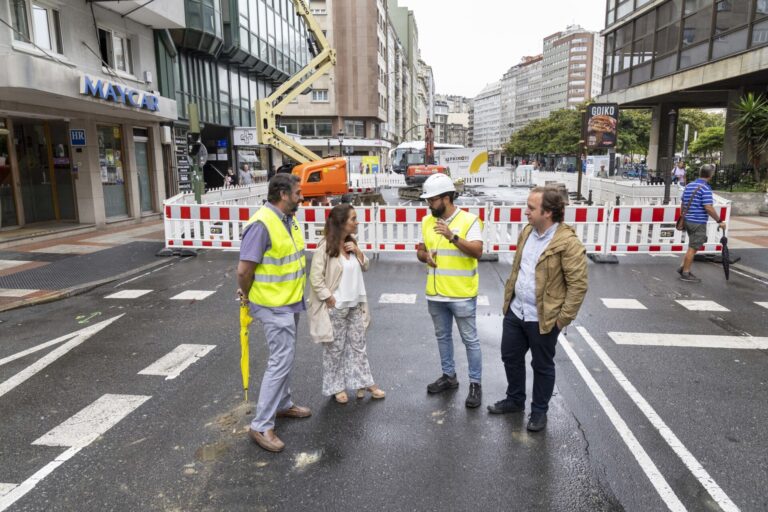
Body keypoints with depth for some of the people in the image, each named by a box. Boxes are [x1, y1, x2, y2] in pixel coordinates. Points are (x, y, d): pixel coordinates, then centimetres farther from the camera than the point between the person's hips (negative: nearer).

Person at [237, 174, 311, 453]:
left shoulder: (288, 219, 5)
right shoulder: (262, 224, -24)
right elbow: (244, 270, -23)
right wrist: (247, 295, -6)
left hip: (290, 302, 9)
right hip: (274, 306, -9)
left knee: (284, 357, 21)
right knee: (281, 361, -6)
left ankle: (283, 404, 38)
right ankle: (261, 425, 5)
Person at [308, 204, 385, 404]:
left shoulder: (351, 241, 4)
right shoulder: (326, 247, -18)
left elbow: (365, 266, 10)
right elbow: (315, 278, -19)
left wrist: (357, 251, -7)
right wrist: (330, 300, -16)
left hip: (355, 305, 7)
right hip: (336, 307, -7)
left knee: (358, 345, 15)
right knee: (335, 348, 9)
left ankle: (364, 383, 27)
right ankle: (335, 387, 25)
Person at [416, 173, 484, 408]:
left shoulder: (469, 220, -12)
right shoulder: (427, 221, 5)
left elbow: (477, 252, -22)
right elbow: (420, 251, 13)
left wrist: (452, 236, -31)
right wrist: (426, 256, -10)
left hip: (462, 295, -6)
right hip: (435, 294, 6)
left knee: (470, 340, 6)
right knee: (442, 336, 18)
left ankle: (475, 384, 19)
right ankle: (449, 376, 35)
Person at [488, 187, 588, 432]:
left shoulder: (568, 242, -20)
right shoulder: (526, 232, 4)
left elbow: (578, 284, -17)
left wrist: (562, 319, -15)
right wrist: (508, 297, 15)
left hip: (543, 319, -7)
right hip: (515, 312, 7)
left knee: (542, 366, 12)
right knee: (511, 357, 19)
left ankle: (539, 410, 32)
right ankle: (515, 400, 40)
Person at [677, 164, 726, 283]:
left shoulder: (689, 186, 9)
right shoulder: (705, 188, -16)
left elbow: (682, 204, 15)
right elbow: (708, 208, -21)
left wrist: (684, 217, 26)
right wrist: (719, 221, -14)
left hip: (688, 220, 8)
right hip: (698, 223, -8)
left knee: (693, 247, 20)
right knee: (693, 248, 1)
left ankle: (683, 267, 21)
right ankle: (685, 273, 6)